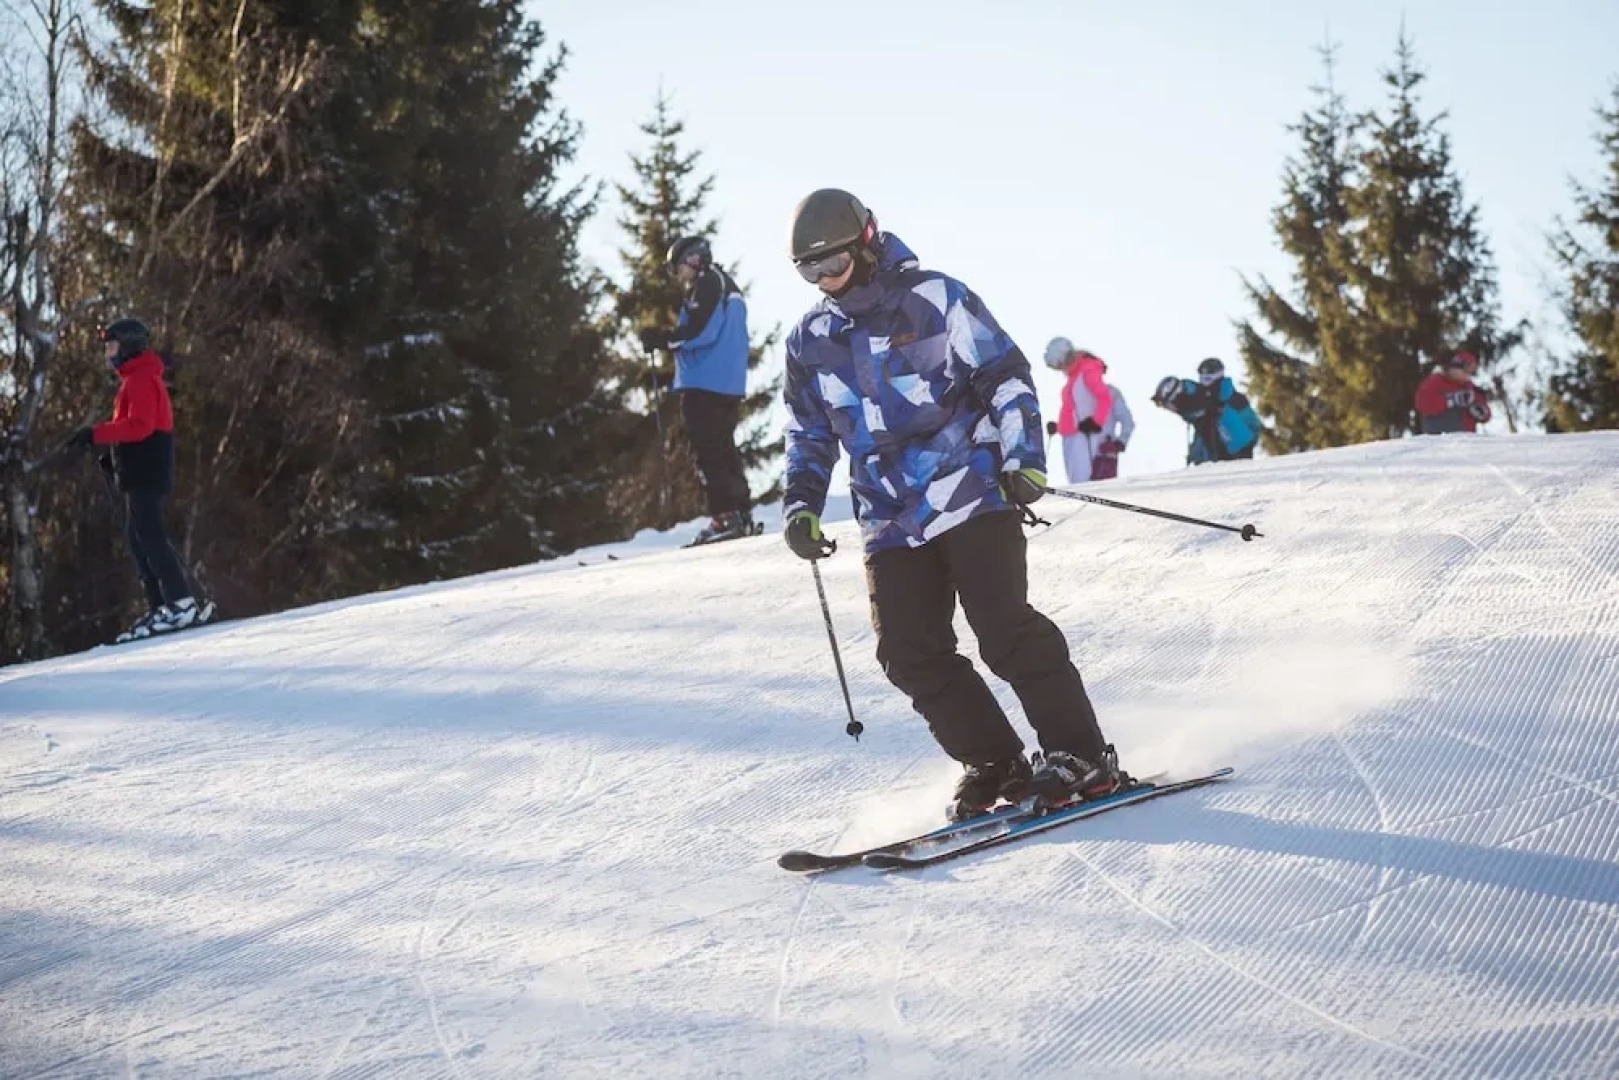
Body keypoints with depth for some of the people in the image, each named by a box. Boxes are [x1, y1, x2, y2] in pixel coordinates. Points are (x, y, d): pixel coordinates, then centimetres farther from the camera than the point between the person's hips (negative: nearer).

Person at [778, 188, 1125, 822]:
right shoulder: (810, 341, 12)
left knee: (1005, 629, -14)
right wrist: (802, 505, 9)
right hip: (890, 525, 6)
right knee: (911, 655, -4)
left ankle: (1080, 756, -7)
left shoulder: (935, 300, -4)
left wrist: (1023, 458, -12)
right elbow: (809, 435, 22)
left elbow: (1007, 376, -2)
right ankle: (993, 763, 5)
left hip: (972, 498, -6)